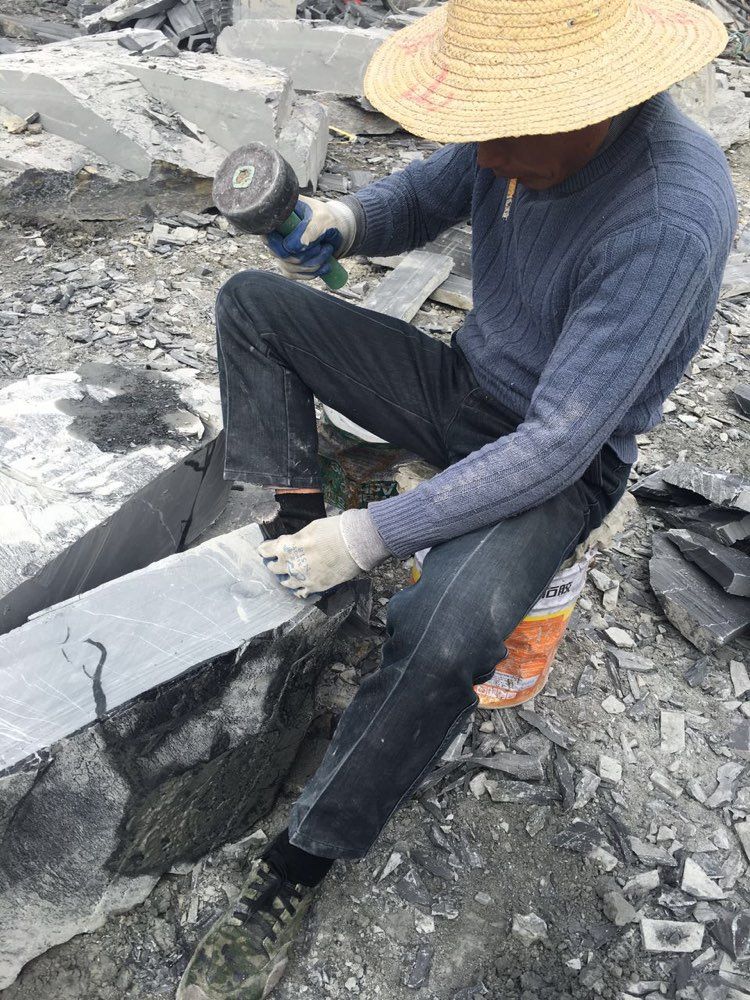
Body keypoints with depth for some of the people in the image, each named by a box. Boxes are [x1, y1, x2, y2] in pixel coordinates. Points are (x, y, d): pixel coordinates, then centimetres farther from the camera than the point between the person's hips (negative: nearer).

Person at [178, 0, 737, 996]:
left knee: (442, 635, -36)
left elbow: (554, 448, -31)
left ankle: (294, 870, -11)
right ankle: (297, 526, -4)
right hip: (465, 385, 7)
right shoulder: (514, 128, -11)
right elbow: (421, 198, 10)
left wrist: (374, 535, -28)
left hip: (566, 462, -6)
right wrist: (346, 220, -14)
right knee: (252, 302, -1)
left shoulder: (670, 213, -32)